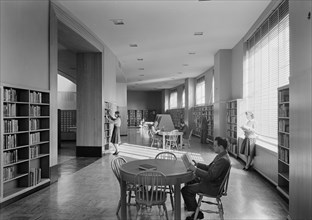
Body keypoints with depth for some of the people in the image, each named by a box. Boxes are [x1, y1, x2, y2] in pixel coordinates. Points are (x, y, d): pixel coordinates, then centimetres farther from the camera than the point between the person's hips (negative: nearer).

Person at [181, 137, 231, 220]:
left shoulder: (223, 160, -28)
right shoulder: (221, 155, 5)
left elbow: (210, 176, -30)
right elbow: (209, 167, 14)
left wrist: (195, 169, -27)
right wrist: (197, 164, 5)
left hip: (213, 187, -11)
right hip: (211, 181, 11)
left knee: (185, 190, -11)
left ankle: (197, 213, 5)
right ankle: (191, 204, 32)